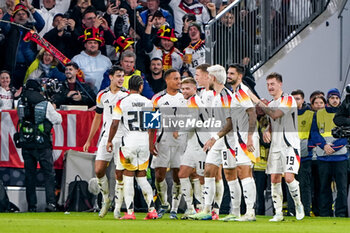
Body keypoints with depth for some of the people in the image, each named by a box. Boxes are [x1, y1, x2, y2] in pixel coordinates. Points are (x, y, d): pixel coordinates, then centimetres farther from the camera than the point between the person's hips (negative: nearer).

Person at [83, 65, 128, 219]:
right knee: (99, 170, -7)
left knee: (120, 174, -5)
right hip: (106, 137, 3)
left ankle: (117, 208, 2)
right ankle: (106, 200, 15)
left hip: (123, 139, -3)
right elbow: (97, 118, 18)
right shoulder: (102, 95, 9)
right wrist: (89, 140, 18)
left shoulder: (127, 95, 0)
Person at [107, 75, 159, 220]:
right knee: (141, 177, 12)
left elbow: (115, 124, -8)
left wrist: (110, 141, 5)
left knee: (128, 177, 2)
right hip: (144, 142, 3)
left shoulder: (122, 103, -5)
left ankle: (130, 212, -4)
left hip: (129, 142, -3)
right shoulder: (148, 103, 4)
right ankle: (152, 209, 5)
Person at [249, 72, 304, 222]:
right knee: (275, 179, 0)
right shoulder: (270, 104, 17)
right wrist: (267, 131, 2)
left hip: (290, 145, -7)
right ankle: (278, 213, 4)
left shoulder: (288, 100, -8)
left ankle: (298, 205, 5)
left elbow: (275, 114, -22)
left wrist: (258, 102, -19)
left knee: (289, 177, -16)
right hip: (275, 146, 7)